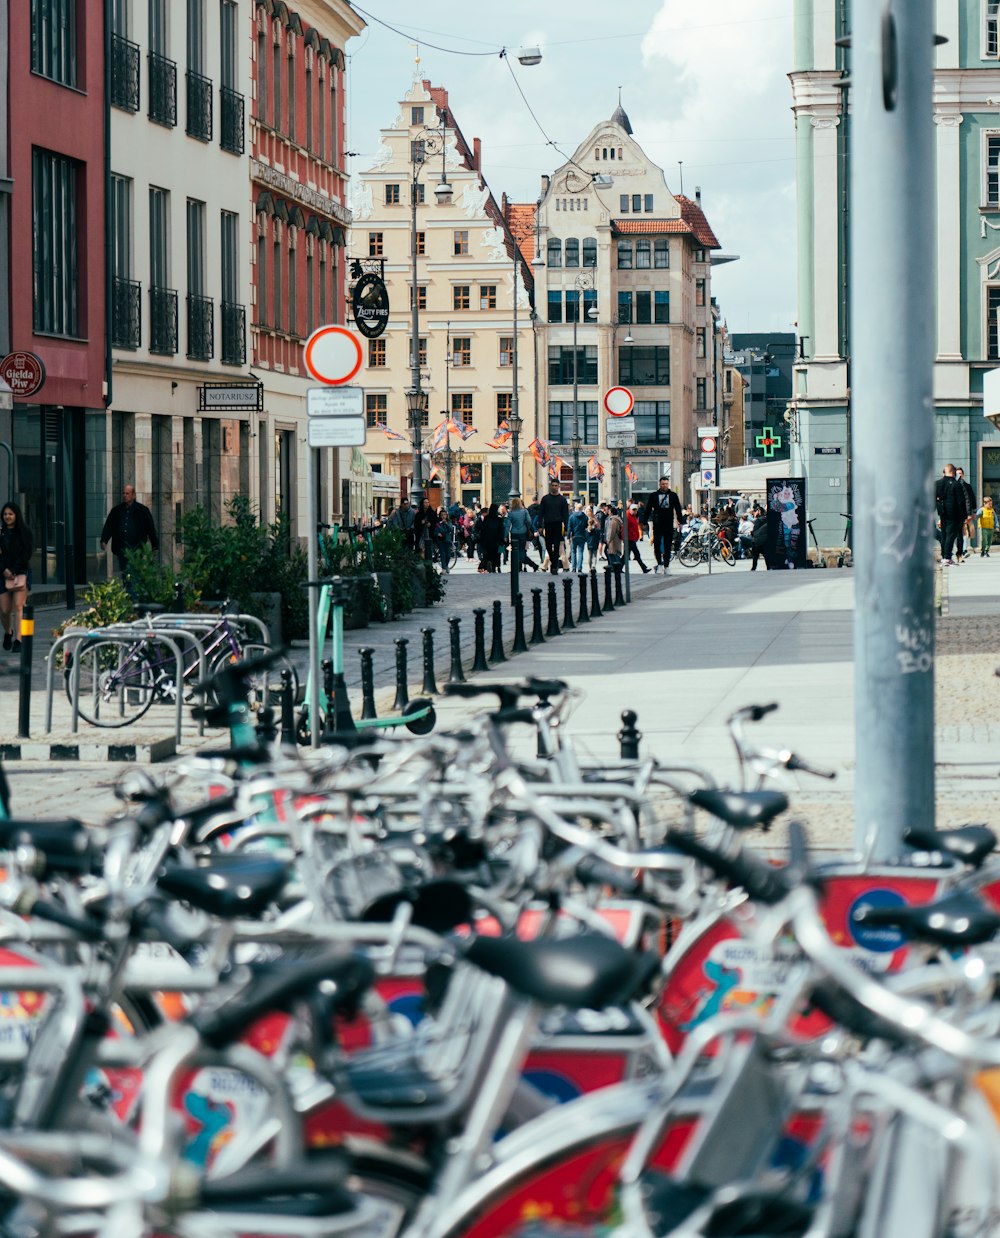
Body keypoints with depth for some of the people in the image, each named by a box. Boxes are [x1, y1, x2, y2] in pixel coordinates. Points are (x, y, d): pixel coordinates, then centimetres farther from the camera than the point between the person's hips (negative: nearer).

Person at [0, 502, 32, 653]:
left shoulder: (25, 532, 1)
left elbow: (26, 554, -4)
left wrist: (13, 571, -11)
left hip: (21, 573, -3)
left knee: (18, 606, -13)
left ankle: (18, 640, -15)